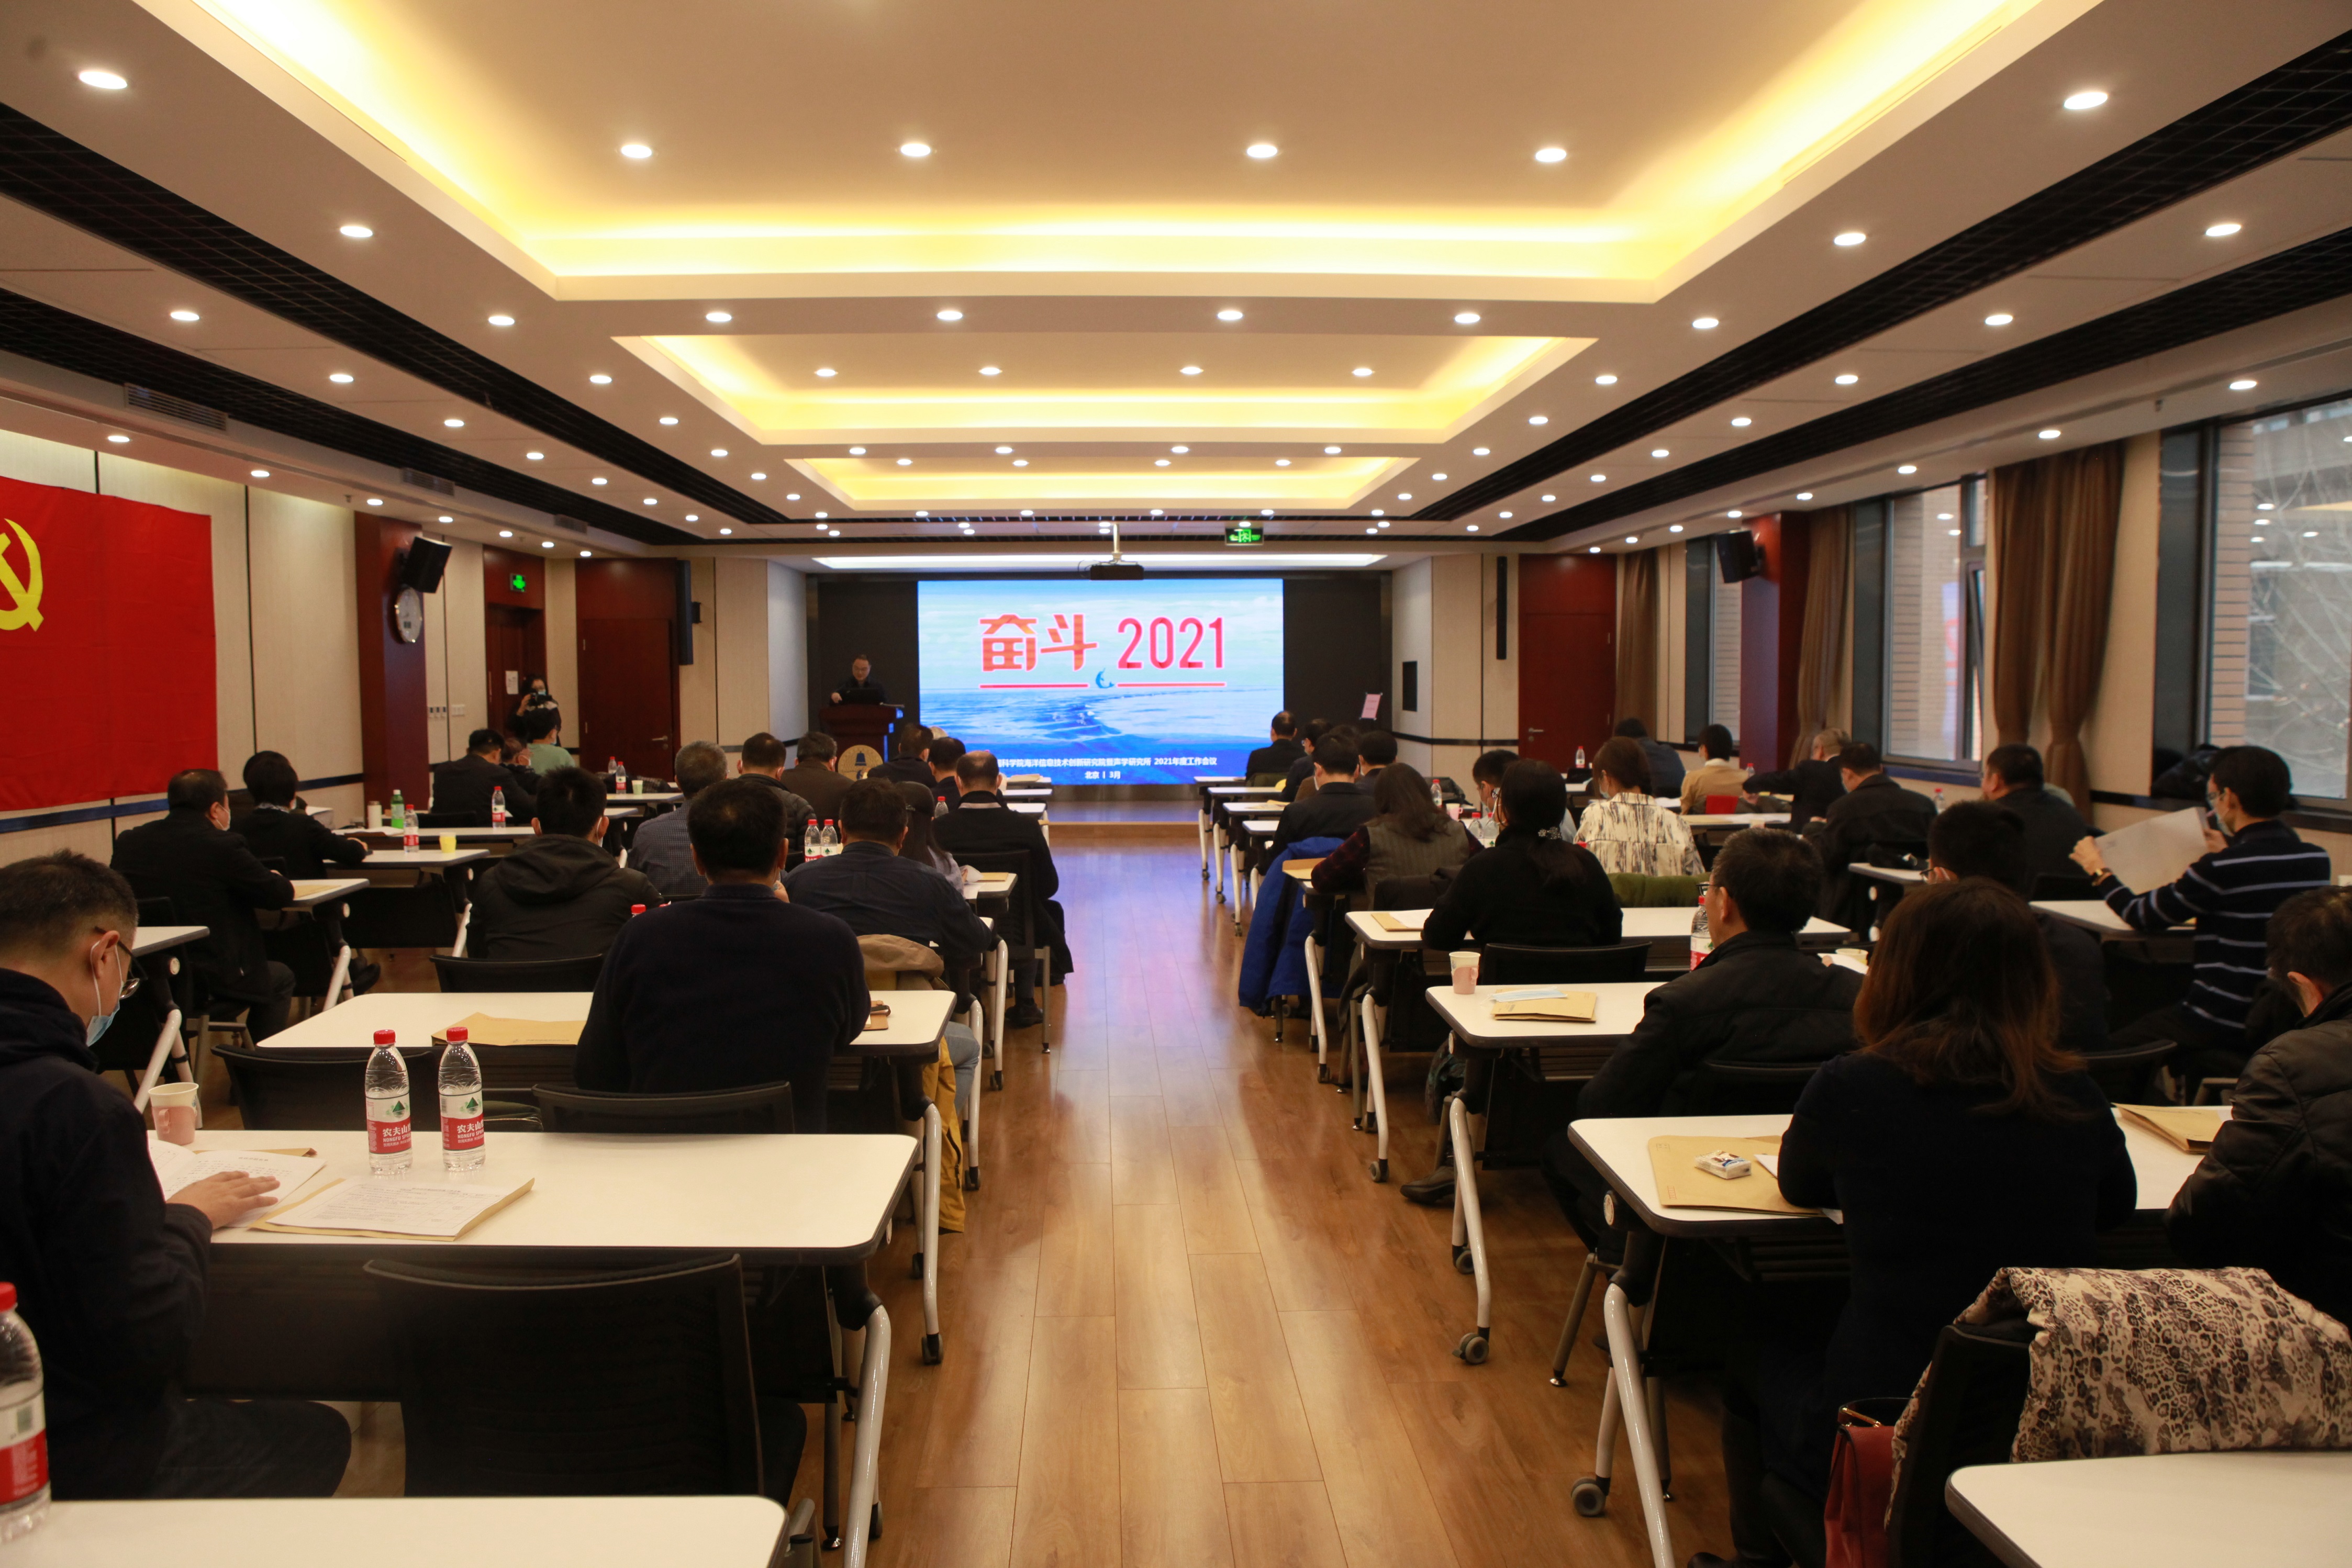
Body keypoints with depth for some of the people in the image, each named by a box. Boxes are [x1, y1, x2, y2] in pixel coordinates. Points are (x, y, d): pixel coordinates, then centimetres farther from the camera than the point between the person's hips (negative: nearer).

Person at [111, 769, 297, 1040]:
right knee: (281, 979, 23)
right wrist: (274, 880, 16)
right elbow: (281, 895, -9)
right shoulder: (223, 846, -16)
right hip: (209, 983, -6)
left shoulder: (127, 842, 1)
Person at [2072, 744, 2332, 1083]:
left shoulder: (2222, 868, -20)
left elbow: (2143, 917, -9)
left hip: (2227, 1026, -8)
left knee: (2109, 1053, 8)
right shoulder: (2318, 861, -1)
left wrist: (2099, 872, 7)